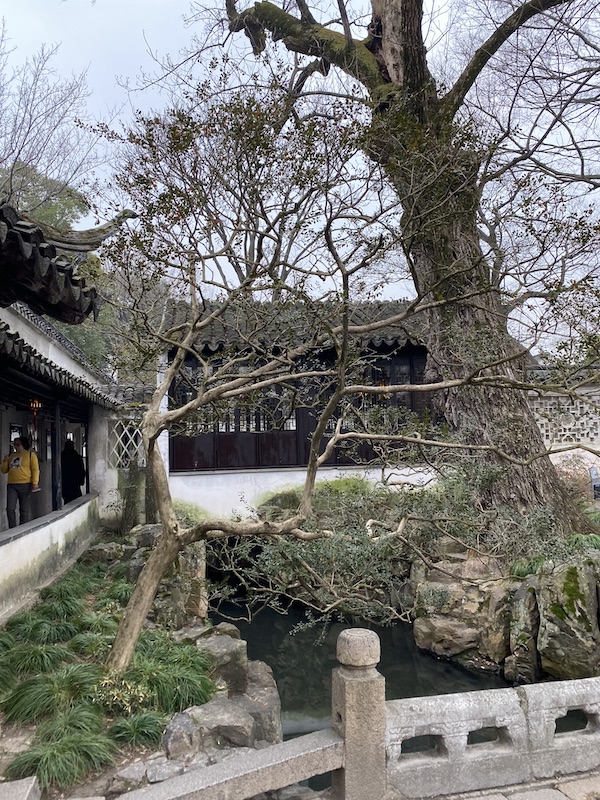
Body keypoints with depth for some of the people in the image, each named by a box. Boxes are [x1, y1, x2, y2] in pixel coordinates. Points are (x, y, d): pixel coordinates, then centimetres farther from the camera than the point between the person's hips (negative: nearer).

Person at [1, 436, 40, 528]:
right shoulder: (10, 456, 17)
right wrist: (4, 461, 1)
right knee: (10, 509, -5)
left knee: (24, 510, 1)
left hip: (25, 485, -4)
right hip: (11, 486, 4)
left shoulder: (30, 454, 3)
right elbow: (4, 470, 20)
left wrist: (35, 483, -15)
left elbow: (35, 469, -4)